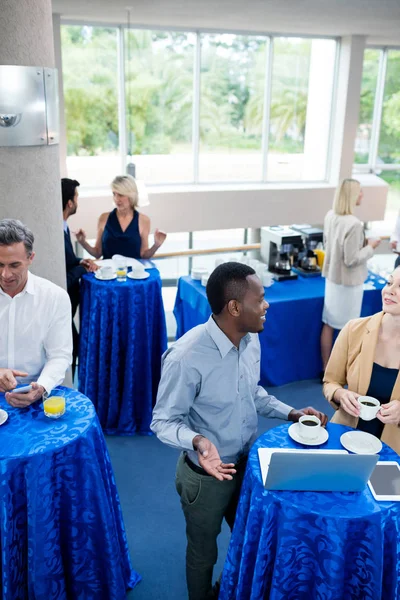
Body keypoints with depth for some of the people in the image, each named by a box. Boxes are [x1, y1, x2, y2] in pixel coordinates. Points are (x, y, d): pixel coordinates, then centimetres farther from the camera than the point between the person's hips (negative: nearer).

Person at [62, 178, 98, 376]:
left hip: (67, 300, 10)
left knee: (72, 346, 20)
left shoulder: (63, 226, 2)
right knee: (70, 348, 4)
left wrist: (80, 261, 0)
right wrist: (83, 268, -12)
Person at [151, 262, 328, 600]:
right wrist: (198, 441, -40)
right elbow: (163, 421, -22)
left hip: (248, 463, 7)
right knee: (203, 553, 20)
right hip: (206, 475, -7)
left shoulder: (251, 339, -8)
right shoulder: (186, 357, -32)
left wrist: (291, 413, -2)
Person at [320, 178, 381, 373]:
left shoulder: (330, 216, -1)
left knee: (328, 325, 15)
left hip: (332, 277, 8)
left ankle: (326, 370, 26)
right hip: (348, 282, -8)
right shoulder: (354, 224, -26)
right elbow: (351, 260, -23)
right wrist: (370, 247, -9)